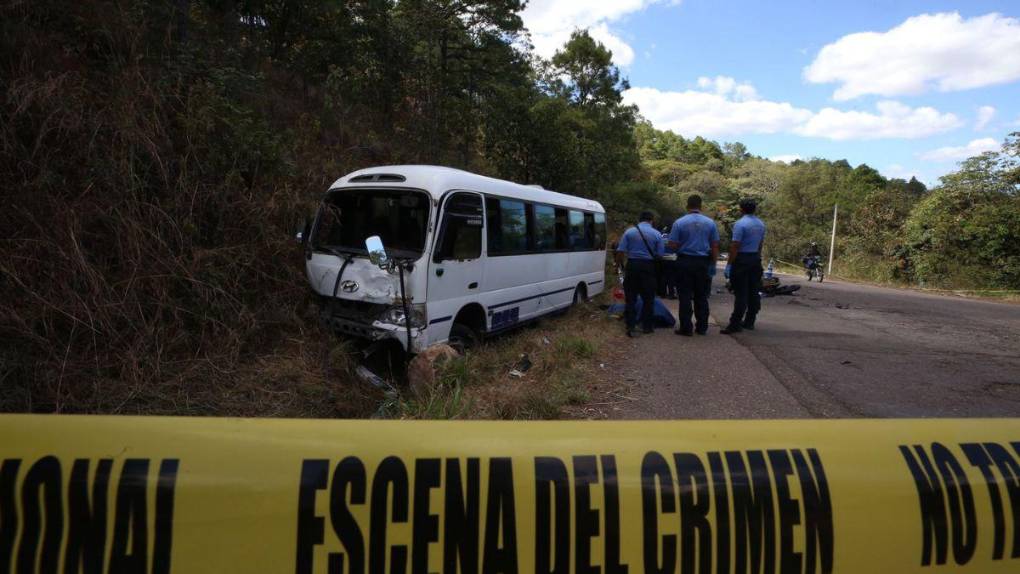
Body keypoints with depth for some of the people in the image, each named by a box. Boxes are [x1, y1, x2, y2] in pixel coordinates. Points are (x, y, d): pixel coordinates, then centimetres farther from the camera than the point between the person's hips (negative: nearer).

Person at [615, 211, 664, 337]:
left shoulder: (629, 232, 1)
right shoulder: (657, 234, 1)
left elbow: (620, 251, -5)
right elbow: (659, 255, -2)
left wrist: (618, 265, 4)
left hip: (632, 265, 0)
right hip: (648, 267, 0)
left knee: (630, 298, 5)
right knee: (648, 298, 10)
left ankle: (630, 326, 2)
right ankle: (646, 326, 14)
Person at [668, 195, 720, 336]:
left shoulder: (679, 222, -6)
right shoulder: (710, 222, 1)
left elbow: (673, 244, -7)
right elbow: (715, 246, 2)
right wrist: (713, 264, 8)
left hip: (685, 262, -2)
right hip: (703, 262, 2)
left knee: (685, 297, 2)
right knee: (701, 297, 12)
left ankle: (686, 328, 3)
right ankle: (702, 327, 16)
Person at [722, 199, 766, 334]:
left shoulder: (740, 224, -13)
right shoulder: (761, 224, 10)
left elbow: (735, 246, -17)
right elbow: (760, 244, 13)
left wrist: (729, 265, -15)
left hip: (742, 259, -7)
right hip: (756, 259, 7)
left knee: (740, 293, -8)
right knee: (753, 292, 11)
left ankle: (735, 324, -7)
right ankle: (749, 322, 19)